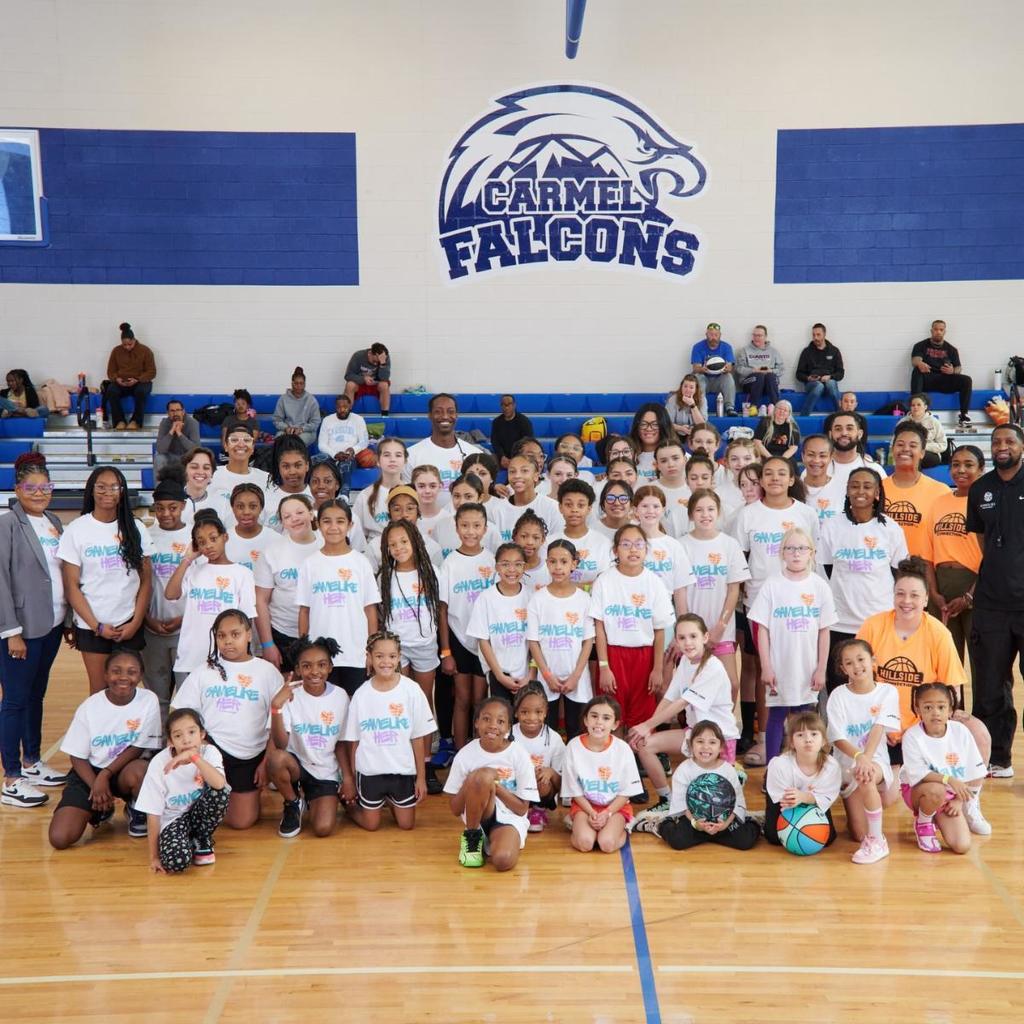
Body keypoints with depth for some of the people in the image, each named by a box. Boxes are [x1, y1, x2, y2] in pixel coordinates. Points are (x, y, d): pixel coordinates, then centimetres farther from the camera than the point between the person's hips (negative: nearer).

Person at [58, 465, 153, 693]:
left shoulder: (135, 529, 3)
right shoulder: (76, 530, -4)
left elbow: (146, 580, 4)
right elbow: (71, 586, -4)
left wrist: (136, 622, -5)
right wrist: (96, 626, -9)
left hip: (130, 625, 2)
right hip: (92, 626, -1)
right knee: (99, 690, 4)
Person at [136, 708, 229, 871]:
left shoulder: (209, 752, -17)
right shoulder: (159, 763, -20)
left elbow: (220, 784, -38)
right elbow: (153, 813, -13)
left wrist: (194, 756, -43)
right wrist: (154, 856, -12)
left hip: (199, 813, 2)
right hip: (173, 820, -2)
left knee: (220, 792, -31)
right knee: (176, 861, -32)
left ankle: (202, 841, -3)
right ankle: (190, 844, 6)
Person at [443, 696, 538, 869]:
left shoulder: (519, 755, -9)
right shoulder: (465, 755, -7)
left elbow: (522, 809, -7)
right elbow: (455, 810, -4)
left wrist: (495, 784, -20)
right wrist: (472, 781, -22)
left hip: (509, 819, -1)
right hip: (478, 817, 2)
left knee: (503, 860, -36)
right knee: (483, 776, -30)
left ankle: (490, 840, -1)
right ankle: (472, 836, -10)